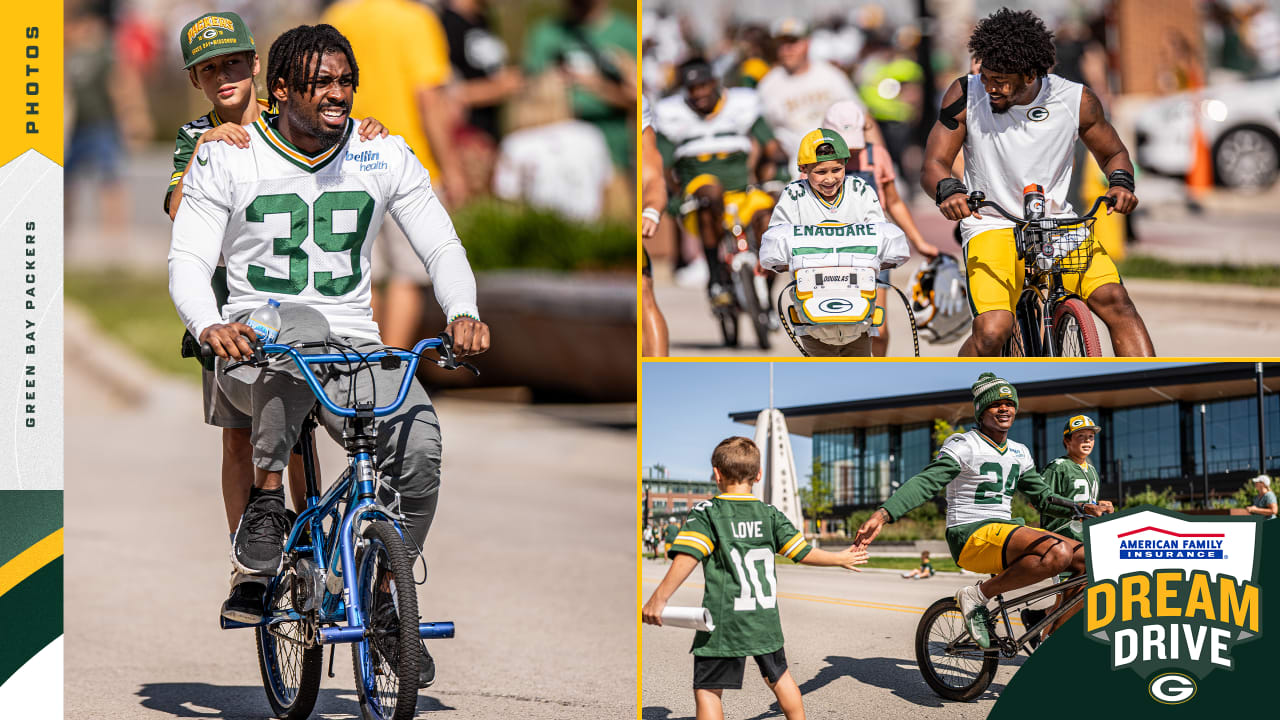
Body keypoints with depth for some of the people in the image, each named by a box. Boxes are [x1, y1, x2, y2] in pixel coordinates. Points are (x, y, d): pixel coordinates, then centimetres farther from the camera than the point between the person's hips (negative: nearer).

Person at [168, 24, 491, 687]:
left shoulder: (383, 156, 6)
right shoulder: (227, 159, -1)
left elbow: (441, 244, 5)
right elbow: (188, 260, -6)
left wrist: (462, 314, -17)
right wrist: (209, 326, -28)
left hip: (356, 349, 2)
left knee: (420, 445, -27)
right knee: (304, 328, -40)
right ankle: (264, 504, -27)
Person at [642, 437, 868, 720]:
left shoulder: (706, 513, -6)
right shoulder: (770, 514, 6)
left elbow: (687, 558, -19)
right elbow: (803, 553, 11)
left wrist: (658, 599, -22)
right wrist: (840, 559, 28)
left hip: (724, 622, -5)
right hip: (766, 621, 5)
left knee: (707, 690, -3)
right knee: (778, 675, 25)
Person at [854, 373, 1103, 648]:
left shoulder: (1019, 453, 18)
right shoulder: (964, 445, -5)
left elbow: (1043, 496, 24)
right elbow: (925, 482, -15)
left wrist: (1083, 509, 6)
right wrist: (882, 515, -29)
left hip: (1007, 531, 8)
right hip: (971, 536, -8)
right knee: (1057, 553, -33)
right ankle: (977, 596, -22)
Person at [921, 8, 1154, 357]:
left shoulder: (1076, 101, -6)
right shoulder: (967, 95, -9)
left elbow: (1114, 154, 10)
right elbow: (933, 166, -6)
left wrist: (1121, 183, -13)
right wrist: (949, 190, -30)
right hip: (992, 227, -2)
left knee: (1113, 299, -24)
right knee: (992, 331, -26)